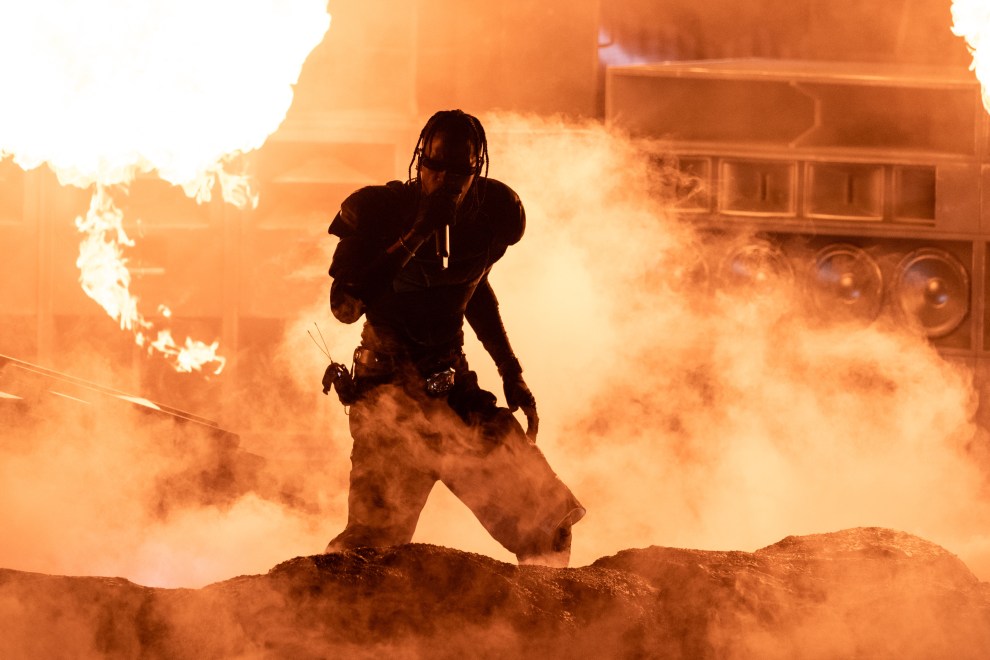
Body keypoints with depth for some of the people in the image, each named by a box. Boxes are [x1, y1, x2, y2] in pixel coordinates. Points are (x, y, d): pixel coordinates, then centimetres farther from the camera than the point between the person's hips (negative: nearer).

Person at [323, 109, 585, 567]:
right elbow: (345, 307, -23)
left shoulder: (492, 216, 0)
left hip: (456, 391, 5)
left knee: (548, 526, 2)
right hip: (390, 391, -5)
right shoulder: (379, 212, -13)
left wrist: (511, 373, 16)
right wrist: (414, 237, -28)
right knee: (374, 538, -16)